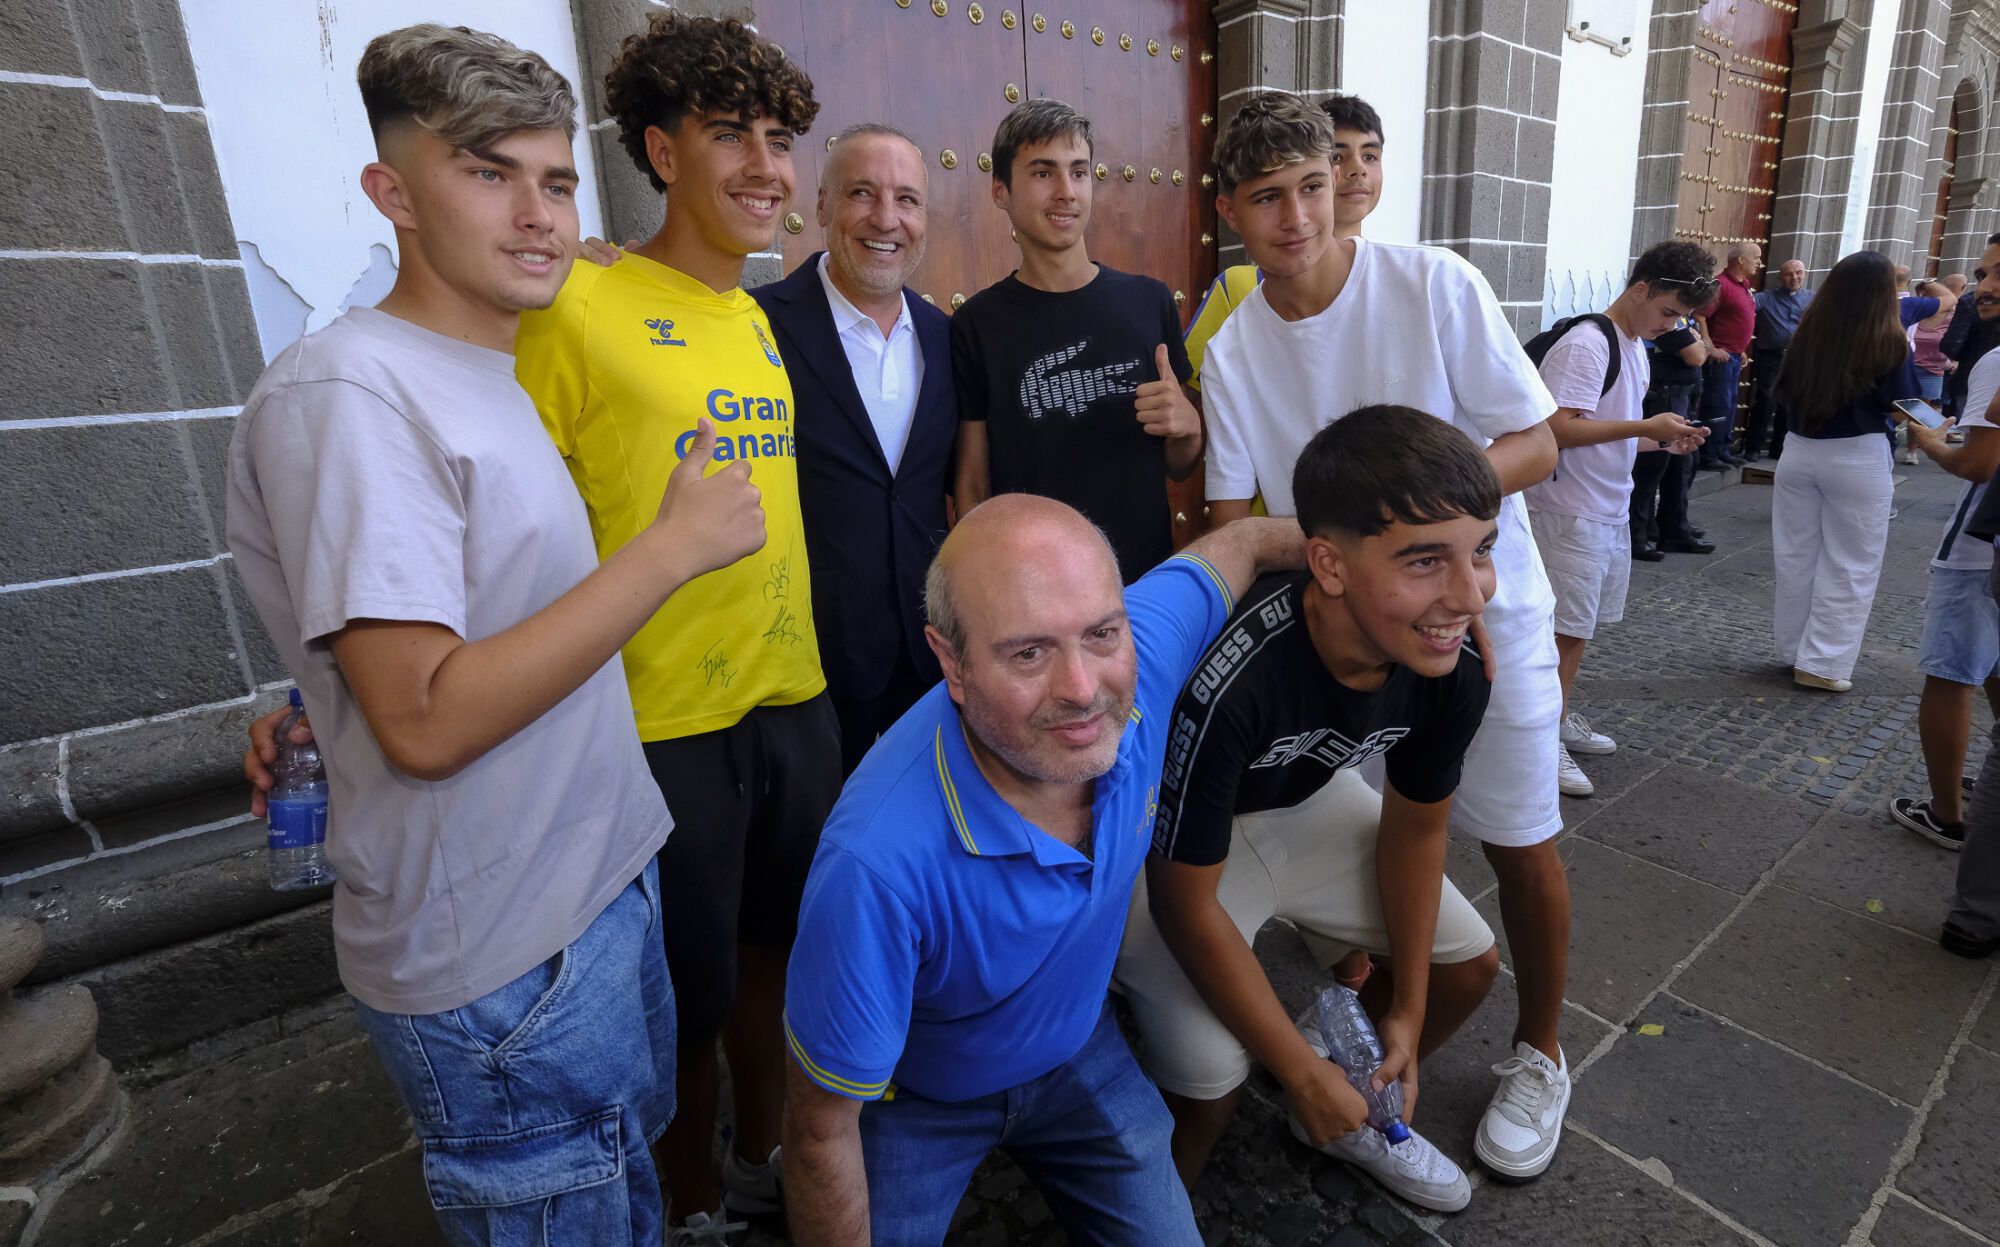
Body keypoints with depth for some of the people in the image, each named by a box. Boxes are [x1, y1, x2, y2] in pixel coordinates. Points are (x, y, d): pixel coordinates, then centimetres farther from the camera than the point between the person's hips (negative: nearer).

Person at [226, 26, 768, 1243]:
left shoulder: (485, 377, 9)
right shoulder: (345, 394, -19)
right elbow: (426, 722, -26)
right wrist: (672, 546, -24)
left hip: (606, 876, 8)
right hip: (501, 961, -8)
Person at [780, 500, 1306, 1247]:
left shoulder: (1144, 652, -29)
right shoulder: (881, 859, -42)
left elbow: (1237, 543, -5)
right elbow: (822, 1126, -25)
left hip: (1080, 1047, 4)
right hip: (915, 1100, -3)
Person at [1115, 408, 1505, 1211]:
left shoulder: (1452, 670, -20)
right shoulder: (1221, 684, -42)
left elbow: (1414, 827, -1)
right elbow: (1187, 906, -27)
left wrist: (1406, 1012, 6)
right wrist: (1302, 1074, -16)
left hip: (1304, 800, 7)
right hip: (1165, 836, -6)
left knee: (1467, 964, 10)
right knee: (1211, 1079, -21)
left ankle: (1349, 1117, 38)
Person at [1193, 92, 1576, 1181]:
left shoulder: (1435, 285, -13)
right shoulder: (1232, 352, -4)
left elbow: (1538, 446, -11)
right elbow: (1235, 517, -2)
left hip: (1483, 611, -2)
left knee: (1519, 843, 7)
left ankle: (1537, 1052, 33)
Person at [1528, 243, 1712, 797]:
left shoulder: (1636, 348, 15)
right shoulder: (1586, 345, -16)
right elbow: (1557, 429, -25)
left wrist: (1663, 437, 5)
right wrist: (1645, 427, -21)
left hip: (1611, 511, 9)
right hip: (1571, 514, -9)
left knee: (1579, 626, 15)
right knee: (1566, 629, -4)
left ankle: (1560, 716, 28)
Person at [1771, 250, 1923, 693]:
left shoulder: (1807, 333, -3)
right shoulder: (1890, 343, -14)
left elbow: (1784, 390, 10)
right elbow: (1903, 405, -4)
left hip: (1799, 451, 4)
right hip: (1858, 458, -4)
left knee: (1795, 559, 13)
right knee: (1850, 567, 6)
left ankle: (1794, 652, 23)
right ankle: (1821, 664, 8)